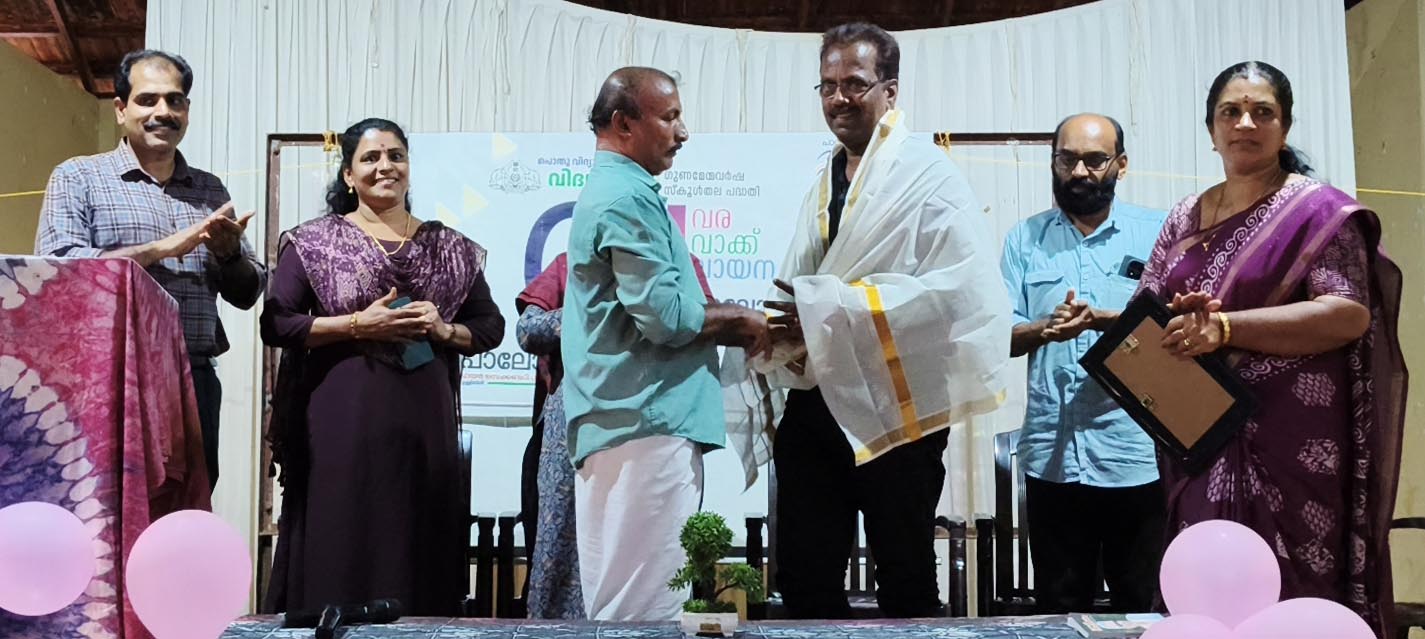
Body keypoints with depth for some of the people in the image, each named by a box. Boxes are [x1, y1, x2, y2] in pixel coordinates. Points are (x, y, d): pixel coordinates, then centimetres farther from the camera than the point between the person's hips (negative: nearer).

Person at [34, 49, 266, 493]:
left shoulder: (211, 191, 16)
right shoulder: (78, 178, 4)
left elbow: (248, 294, 17)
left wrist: (230, 252, -5)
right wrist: (164, 247, -14)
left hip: (195, 382, 4)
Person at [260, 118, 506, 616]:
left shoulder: (450, 248, 10)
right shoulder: (314, 242, 3)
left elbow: (491, 327, 12)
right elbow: (276, 325, -3)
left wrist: (444, 330, -7)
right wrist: (358, 323, -13)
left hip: (425, 421, 2)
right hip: (342, 422, -2)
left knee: (420, 556, 5)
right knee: (339, 550, -1)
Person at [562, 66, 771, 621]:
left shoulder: (607, 190, 22)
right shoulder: (628, 197, -12)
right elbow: (667, 317, -19)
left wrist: (727, 323, 10)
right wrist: (743, 322, -3)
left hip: (626, 424, 10)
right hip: (647, 426, -10)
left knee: (622, 597, 14)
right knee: (644, 603, -7)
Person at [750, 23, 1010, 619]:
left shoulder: (928, 175, -7)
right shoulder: (826, 181, 14)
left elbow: (963, 286, -21)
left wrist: (833, 310, -22)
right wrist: (783, 326, -4)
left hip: (894, 408, -6)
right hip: (814, 406, 7)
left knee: (905, 582, 8)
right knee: (804, 579, 11)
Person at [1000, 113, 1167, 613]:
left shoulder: (1157, 232, 4)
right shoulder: (1024, 240, 9)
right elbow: (1000, 336, 4)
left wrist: (1111, 321, -21)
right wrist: (1045, 329, -17)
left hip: (1136, 455, -2)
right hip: (1052, 454, 2)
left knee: (1143, 606, 7)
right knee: (1059, 607, 12)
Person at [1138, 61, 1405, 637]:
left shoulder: (1318, 210, -3)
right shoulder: (1184, 219, 14)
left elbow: (1349, 313, -14)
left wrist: (1225, 327, -22)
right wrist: (1182, 319, -12)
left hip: (1289, 445, -5)